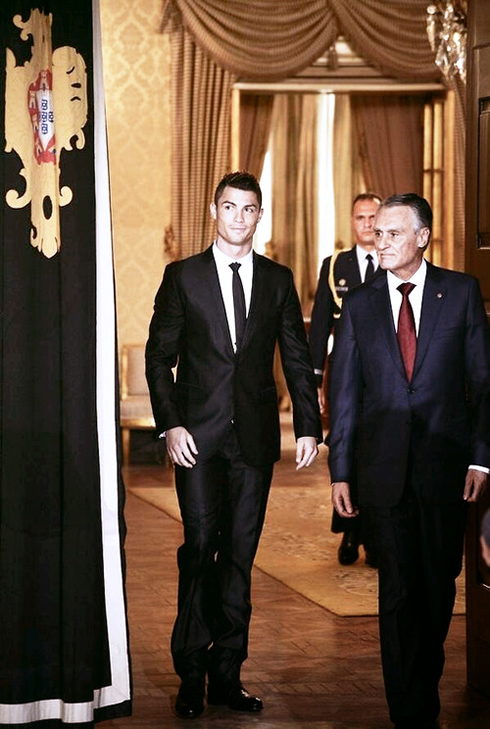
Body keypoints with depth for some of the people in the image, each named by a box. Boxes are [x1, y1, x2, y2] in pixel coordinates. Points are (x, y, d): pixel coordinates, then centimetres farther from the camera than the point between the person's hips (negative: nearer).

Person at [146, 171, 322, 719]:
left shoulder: (278, 280, 10)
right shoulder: (182, 276, 4)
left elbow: (298, 359, 10)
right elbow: (159, 357, 3)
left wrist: (308, 427, 1)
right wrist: (170, 425, -8)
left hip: (254, 437, 2)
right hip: (199, 436, -2)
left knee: (240, 555, 4)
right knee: (201, 546, -9)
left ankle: (226, 674, 12)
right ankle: (191, 674, 1)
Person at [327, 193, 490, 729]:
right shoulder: (359, 304, 6)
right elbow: (344, 392, 7)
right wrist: (340, 472, 4)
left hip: (446, 461, 0)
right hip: (384, 463, 0)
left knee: (439, 583, 9)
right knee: (398, 588, 0)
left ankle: (426, 682, 31)